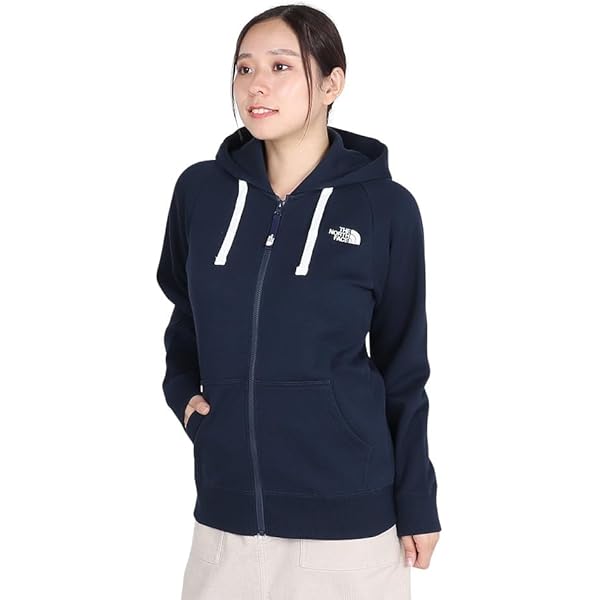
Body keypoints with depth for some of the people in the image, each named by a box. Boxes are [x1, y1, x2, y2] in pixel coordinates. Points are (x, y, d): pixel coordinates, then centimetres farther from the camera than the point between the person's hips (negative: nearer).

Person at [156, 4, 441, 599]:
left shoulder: (385, 207, -7)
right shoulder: (200, 189, 0)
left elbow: (403, 366, 0)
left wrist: (416, 502, 1)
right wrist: (181, 387, 3)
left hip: (347, 513, -2)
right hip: (226, 508, 3)